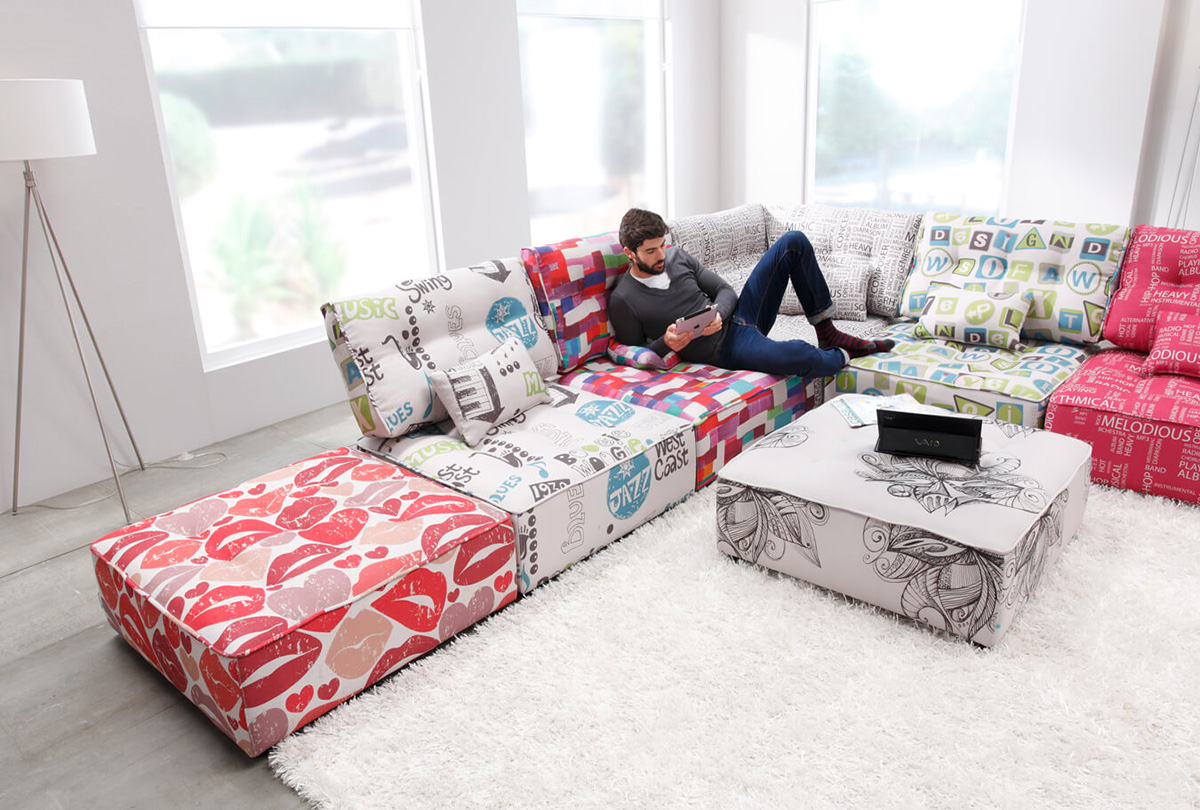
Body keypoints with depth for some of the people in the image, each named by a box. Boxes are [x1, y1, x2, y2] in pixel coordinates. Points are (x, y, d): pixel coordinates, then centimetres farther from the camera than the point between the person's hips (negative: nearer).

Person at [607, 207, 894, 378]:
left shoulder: (676, 256, 5)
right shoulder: (622, 301, -11)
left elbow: (725, 291, 8)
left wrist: (717, 315, -15)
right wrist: (665, 343, -25)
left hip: (737, 315, 7)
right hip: (725, 349, -7)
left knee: (794, 242, -3)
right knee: (798, 356, -36)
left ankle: (827, 333, 4)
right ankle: (841, 356, 5)